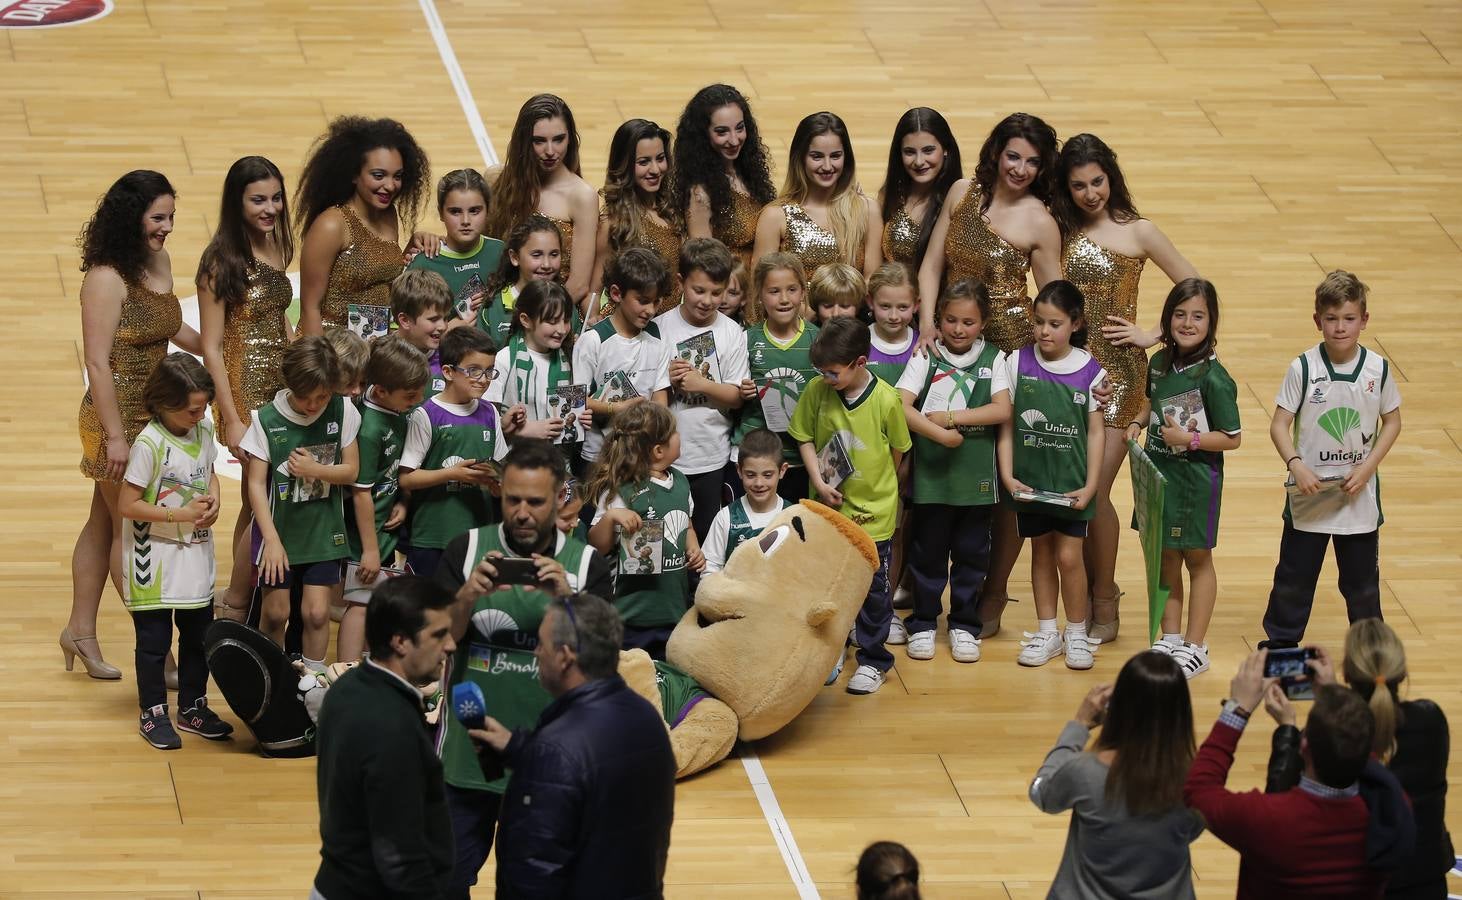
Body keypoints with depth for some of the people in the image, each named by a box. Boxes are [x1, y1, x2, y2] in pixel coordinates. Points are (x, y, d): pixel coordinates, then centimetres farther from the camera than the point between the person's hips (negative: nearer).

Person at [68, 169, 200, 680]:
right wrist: (115, 436, -21)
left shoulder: (159, 262, 6)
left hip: (154, 417, 8)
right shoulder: (106, 279, -20)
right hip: (119, 421, -8)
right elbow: (98, 362, -21)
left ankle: (81, 631, 25)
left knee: (104, 525, 16)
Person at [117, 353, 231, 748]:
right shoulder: (150, 444, -21)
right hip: (154, 557, -7)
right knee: (154, 640, 4)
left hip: (196, 553, 7)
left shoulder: (204, 429, -1)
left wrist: (213, 498, -6)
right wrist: (180, 515, -21)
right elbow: (127, 505, -20)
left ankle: (192, 707, 29)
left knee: (199, 634, 15)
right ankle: (153, 714, 15)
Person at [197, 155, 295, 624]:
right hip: (247, 391, -7)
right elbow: (211, 347, -13)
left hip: (282, 387, 7)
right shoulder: (221, 262, -13)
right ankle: (234, 606, 5)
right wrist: (231, 420, -16)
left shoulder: (274, 249, 8)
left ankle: (242, 606, 18)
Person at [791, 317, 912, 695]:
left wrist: (875, 486, 0)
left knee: (872, 586, 5)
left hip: (872, 508, -3)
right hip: (829, 507, 3)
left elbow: (897, 452, -2)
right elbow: (805, 437, 2)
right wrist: (820, 483, -8)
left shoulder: (886, 401, -16)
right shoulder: (817, 391, -8)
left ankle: (873, 660, 18)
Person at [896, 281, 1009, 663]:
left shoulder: (993, 358, 3)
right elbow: (901, 406, -11)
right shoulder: (926, 357, 0)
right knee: (927, 551, 7)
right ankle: (922, 623, 19)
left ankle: (964, 624, 20)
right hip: (930, 473, -1)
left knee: (971, 553, 8)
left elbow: (1002, 410, -8)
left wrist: (950, 418, -13)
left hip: (976, 475, 1)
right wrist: (940, 434, -20)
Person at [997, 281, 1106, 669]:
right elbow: (1006, 424, -2)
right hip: (1030, 480, 2)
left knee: (1068, 556, -3)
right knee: (1041, 553, 12)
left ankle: (1076, 634, 12)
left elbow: (1095, 433, -3)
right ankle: (1047, 632, 22)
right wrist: (1007, 475, -10)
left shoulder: (1089, 371, -7)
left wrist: (1090, 486, -7)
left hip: (1071, 482, -2)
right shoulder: (1017, 364, -4)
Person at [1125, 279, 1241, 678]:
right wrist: (1138, 422, 2)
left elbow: (1232, 438, -15)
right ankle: (1170, 638, 28)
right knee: (1165, 557, 15)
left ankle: (1195, 647, 17)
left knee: (1197, 558, 8)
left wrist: (1188, 438, -24)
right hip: (1158, 472, 6)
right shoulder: (1159, 363, 1)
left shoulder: (1213, 378, -19)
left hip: (1196, 477, -6)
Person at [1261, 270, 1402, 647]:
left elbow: (1392, 422, 5)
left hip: (1358, 492, 1)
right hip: (1309, 491, -1)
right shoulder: (1303, 368, -10)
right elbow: (1280, 424, -8)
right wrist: (1296, 465, -24)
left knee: (1362, 576, 11)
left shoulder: (1377, 369, -5)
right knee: (1294, 574, 9)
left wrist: (1366, 469, -7)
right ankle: (1280, 642, 24)